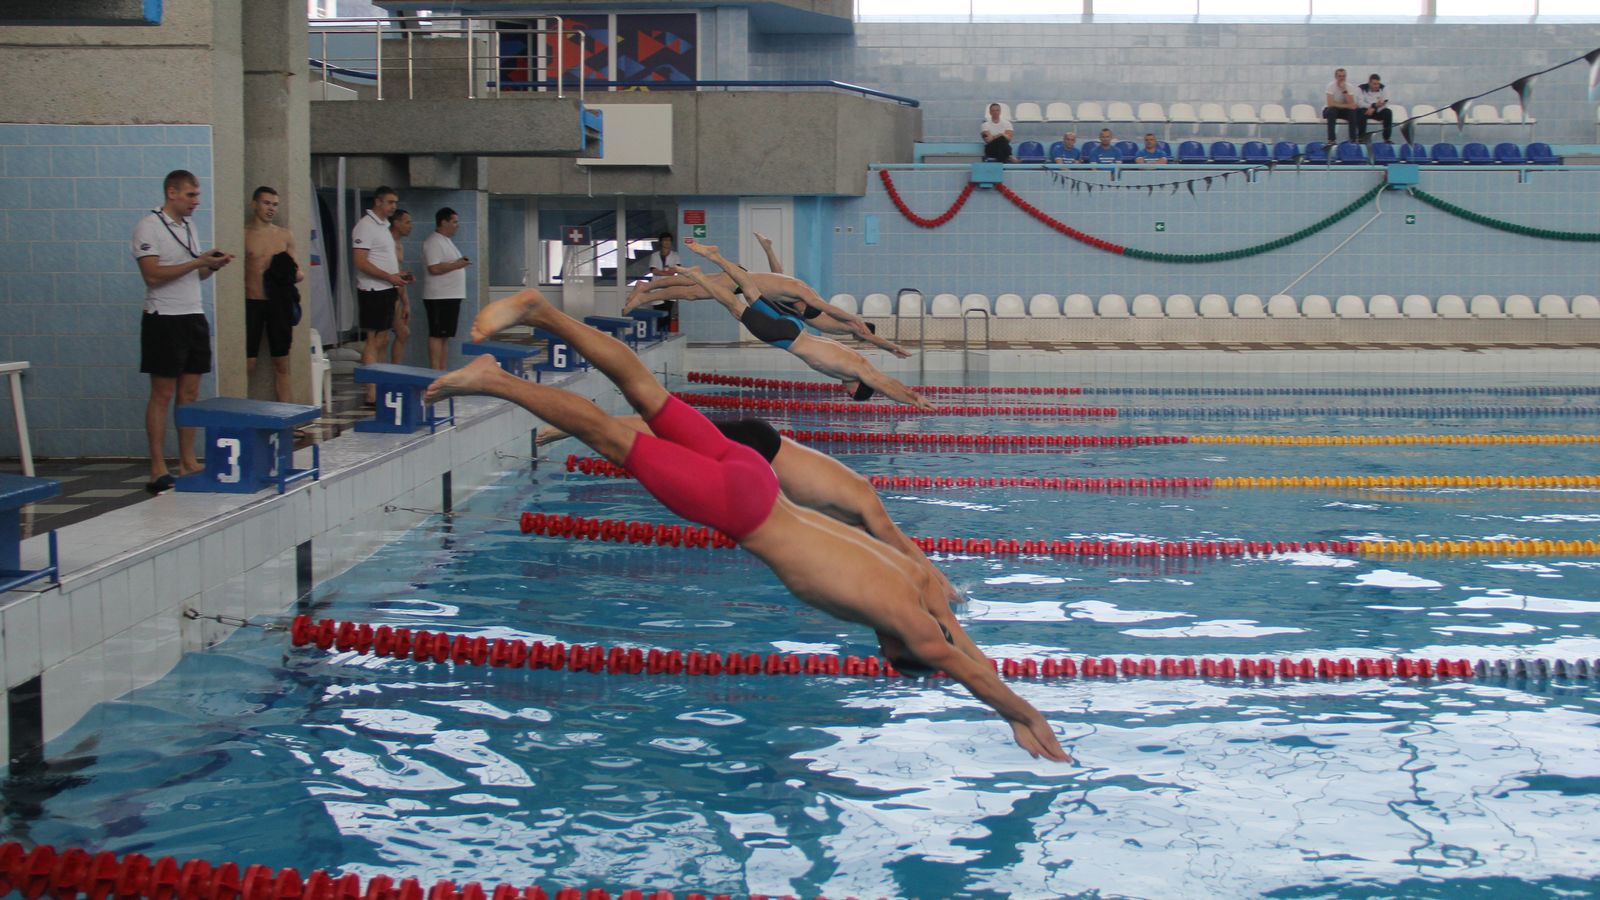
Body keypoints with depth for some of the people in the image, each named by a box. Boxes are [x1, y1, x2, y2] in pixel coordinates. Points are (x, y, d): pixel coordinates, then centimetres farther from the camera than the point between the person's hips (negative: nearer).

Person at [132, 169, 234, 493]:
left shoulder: (188, 226, 15)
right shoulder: (149, 227, -9)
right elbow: (153, 274, -18)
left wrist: (213, 266, 0)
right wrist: (198, 262, -17)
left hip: (194, 317, 8)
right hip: (165, 318, -8)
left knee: (190, 392, 7)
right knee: (163, 394, -5)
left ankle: (188, 463, 12)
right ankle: (158, 471, -3)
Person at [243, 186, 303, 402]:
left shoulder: (285, 235, 10)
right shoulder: (243, 235, 0)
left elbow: (296, 269, 16)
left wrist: (296, 274, -7)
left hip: (279, 303, 4)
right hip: (252, 303, -3)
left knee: (282, 363, 7)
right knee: (247, 364, -6)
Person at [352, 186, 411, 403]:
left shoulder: (384, 226, 18)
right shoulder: (366, 226, -12)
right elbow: (360, 262, -20)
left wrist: (400, 276, 9)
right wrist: (389, 277, -21)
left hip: (387, 290, 10)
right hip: (373, 291, -10)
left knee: (382, 341, 11)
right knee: (374, 341, -8)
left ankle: (378, 388, 16)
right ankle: (371, 394, -7)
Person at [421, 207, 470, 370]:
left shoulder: (446, 241, 19)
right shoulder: (433, 242, -13)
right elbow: (434, 268, -22)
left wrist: (460, 263, 9)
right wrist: (456, 265, -15)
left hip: (451, 296, 10)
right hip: (439, 297, -10)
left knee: (445, 336, 10)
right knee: (437, 335, -9)